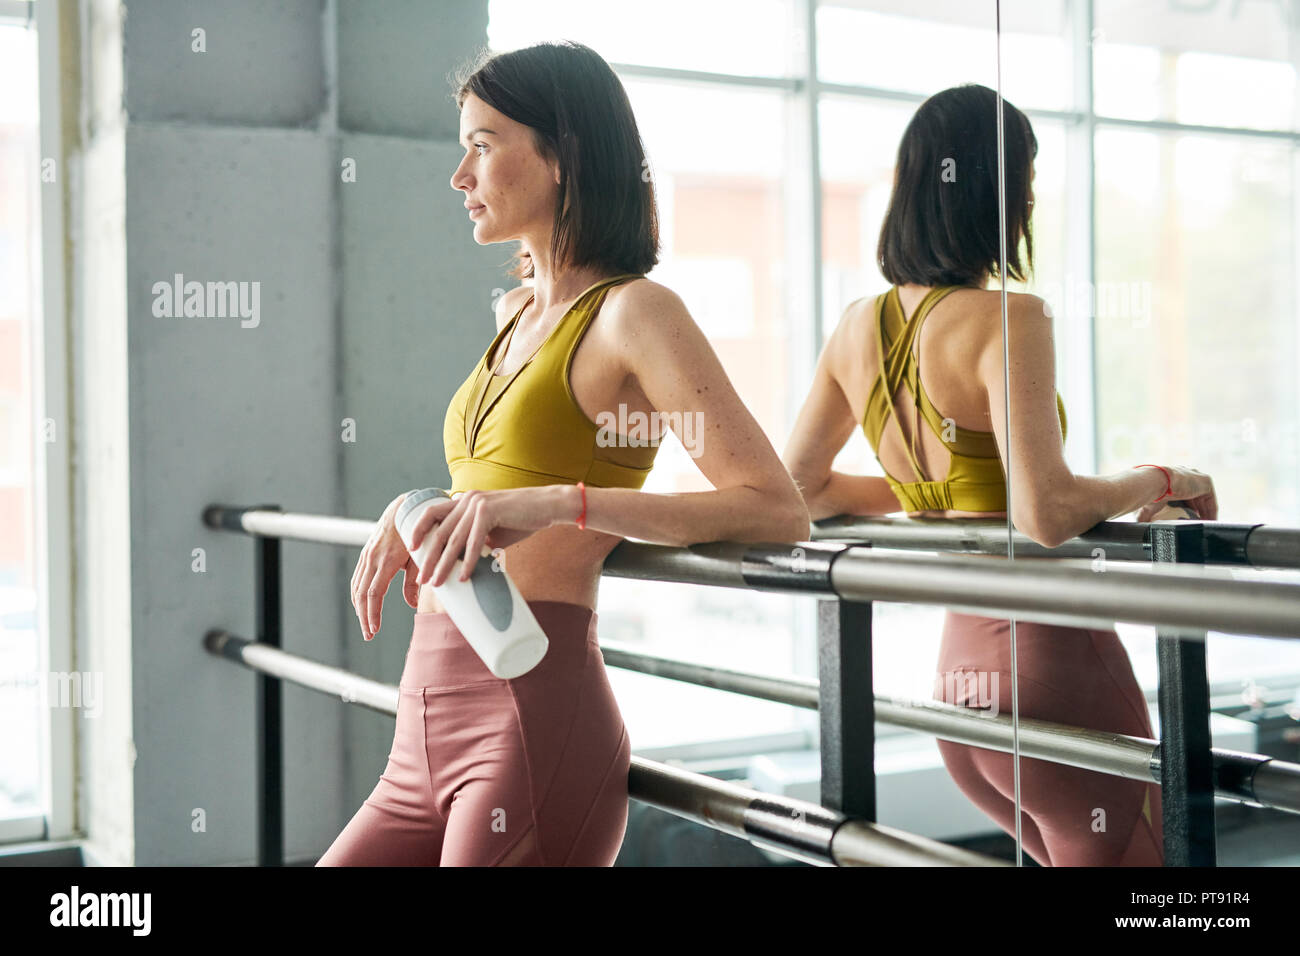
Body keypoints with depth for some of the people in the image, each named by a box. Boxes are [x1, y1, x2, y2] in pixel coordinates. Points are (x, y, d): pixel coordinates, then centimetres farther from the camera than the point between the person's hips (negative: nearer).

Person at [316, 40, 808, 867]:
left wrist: (559, 503, -26)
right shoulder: (516, 314, 16)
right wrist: (413, 509, 13)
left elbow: (779, 511, -18)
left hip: (534, 716, -8)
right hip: (430, 736, 8)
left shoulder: (633, 312, -8)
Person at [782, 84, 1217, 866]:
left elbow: (800, 491, 15)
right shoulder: (1008, 320, -16)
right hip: (1055, 662, -8)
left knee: (1078, 856, 26)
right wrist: (1162, 479, -9)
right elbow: (1046, 514, -26)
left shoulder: (858, 328, 6)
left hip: (958, 673, 8)